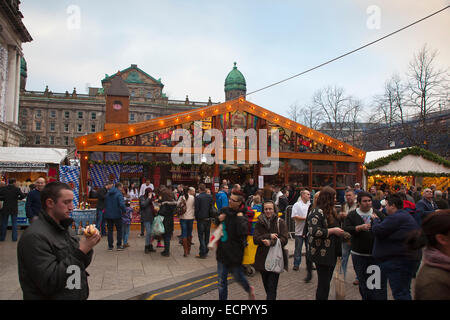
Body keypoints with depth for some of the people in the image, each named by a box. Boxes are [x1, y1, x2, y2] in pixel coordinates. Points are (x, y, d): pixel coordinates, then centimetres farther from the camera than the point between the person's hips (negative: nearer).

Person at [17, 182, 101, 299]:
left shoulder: (64, 227, 5)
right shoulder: (35, 237, -22)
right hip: (51, 296, -8)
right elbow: (49, 283, -27)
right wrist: (81, 251, -28)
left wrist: (88, 247, -11)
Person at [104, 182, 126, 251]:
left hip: (108, 215, 5)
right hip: (117, 215, -5)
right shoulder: (119, 194, -13)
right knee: (119, 230, 9)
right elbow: (122, 204, -25)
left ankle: (110, 246, 12)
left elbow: (105, 204, 16)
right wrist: (124, 211, -10)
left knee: (110, 230, 11)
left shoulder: (108, 194, 10)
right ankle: (119, 246, 10)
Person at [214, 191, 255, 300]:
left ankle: (249, 289, 45)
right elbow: (217, 224, 19)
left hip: (235, 253, -5)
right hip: (222, 251, 5)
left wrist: (240, 218, -26)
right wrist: (219, 219, -3)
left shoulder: (242, 216, -17)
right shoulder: (224, 210, 0)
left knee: (238, 276, 15)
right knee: (221, 280, 12)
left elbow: (242, 232, -32)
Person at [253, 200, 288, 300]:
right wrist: (269, 236, -15)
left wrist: (271, 242, -23)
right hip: (262, 258, 3)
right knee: (267, 286, 16)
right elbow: (255, 239, -5)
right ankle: (270, 297, 37)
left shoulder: (280, 222, -2)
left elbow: (284, 239, -9)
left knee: (272, 287, -6)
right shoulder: (259, 223, 5)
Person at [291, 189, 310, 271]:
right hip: (299, 231, -4)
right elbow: (294, 216, -15)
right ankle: (296, 264, 15)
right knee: (298, 248, 4)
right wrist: (305, 218, -17)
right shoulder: (297, 205, -5)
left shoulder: (310, 205, 10)